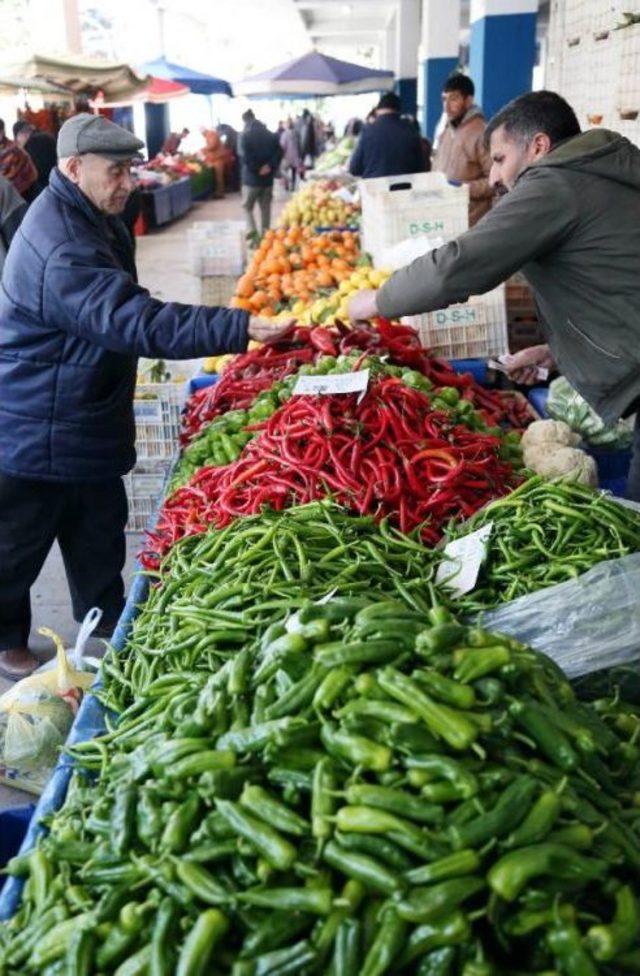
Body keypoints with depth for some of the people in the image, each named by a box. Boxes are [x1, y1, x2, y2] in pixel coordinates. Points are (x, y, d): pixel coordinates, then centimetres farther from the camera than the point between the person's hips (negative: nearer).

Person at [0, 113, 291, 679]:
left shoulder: (95, 219, 5)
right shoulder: (61, 248, -30)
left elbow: (121, 313, 18)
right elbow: (137, 322, -38)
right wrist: (240, 328, -42)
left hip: (87, 418, 10)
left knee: (99, 529, 20)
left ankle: (110, 625, 37)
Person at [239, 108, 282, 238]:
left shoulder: (246, 136, -10)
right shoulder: (271, 135, 8)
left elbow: (245, 157, -18)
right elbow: (279, 153, 1)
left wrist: (256, 169, -7)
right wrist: (270, 166, -7)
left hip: (251, 178, -5)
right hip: (268, 178, 5)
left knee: (247, 206, 10)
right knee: (265, 208, 12)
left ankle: (252, 229, -6)